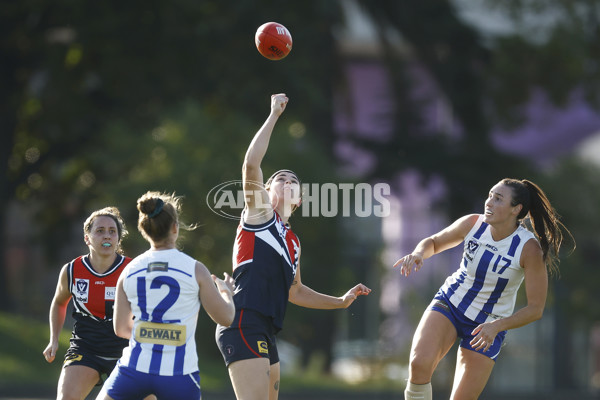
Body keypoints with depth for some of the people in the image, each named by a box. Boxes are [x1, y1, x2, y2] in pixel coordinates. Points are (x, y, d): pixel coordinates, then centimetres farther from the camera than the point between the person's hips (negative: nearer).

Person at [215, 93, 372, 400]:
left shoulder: (292, 242, 26)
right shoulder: (260, 211, 6)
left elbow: (293, 291, 37)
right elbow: (251, 164, -10)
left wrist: (341, 302, 31)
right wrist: (274, 115, -6)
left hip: (265, 334, 9)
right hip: (243, 325, -9)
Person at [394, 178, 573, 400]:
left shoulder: (529, 248, -22)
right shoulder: (473, 224, -11)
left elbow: (536, 309, -17)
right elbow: (433, 242, 8)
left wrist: (496, 326, -31)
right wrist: (418, 253, -17)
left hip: (487, 327, -2)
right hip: (449, 303, 2)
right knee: (420, 363, -27)